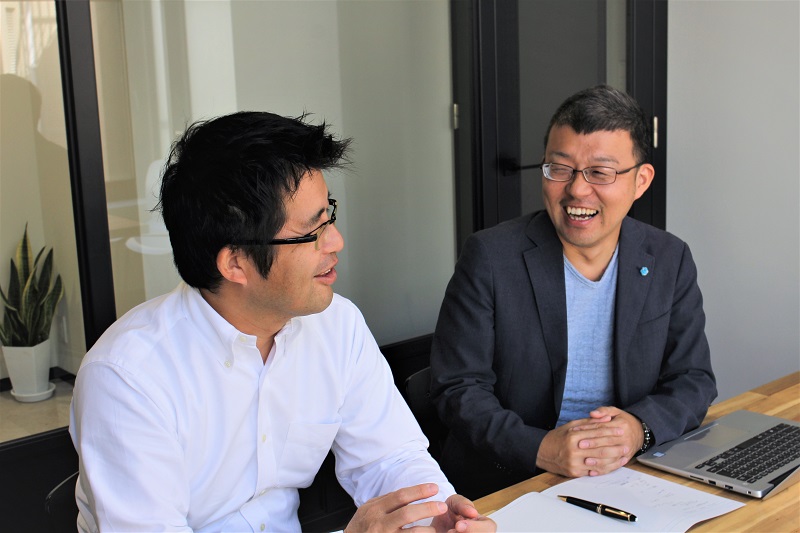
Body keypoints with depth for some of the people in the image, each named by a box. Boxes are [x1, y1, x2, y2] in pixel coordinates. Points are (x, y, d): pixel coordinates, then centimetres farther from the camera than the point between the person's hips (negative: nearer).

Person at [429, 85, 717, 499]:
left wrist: (639, 427, -15)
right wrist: (539, 448, -23)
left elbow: (693, 380, 6)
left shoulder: (671, 262, 3)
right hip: (504, 485, -1)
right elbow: (457, 387, -8)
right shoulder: (490, 258, -8)